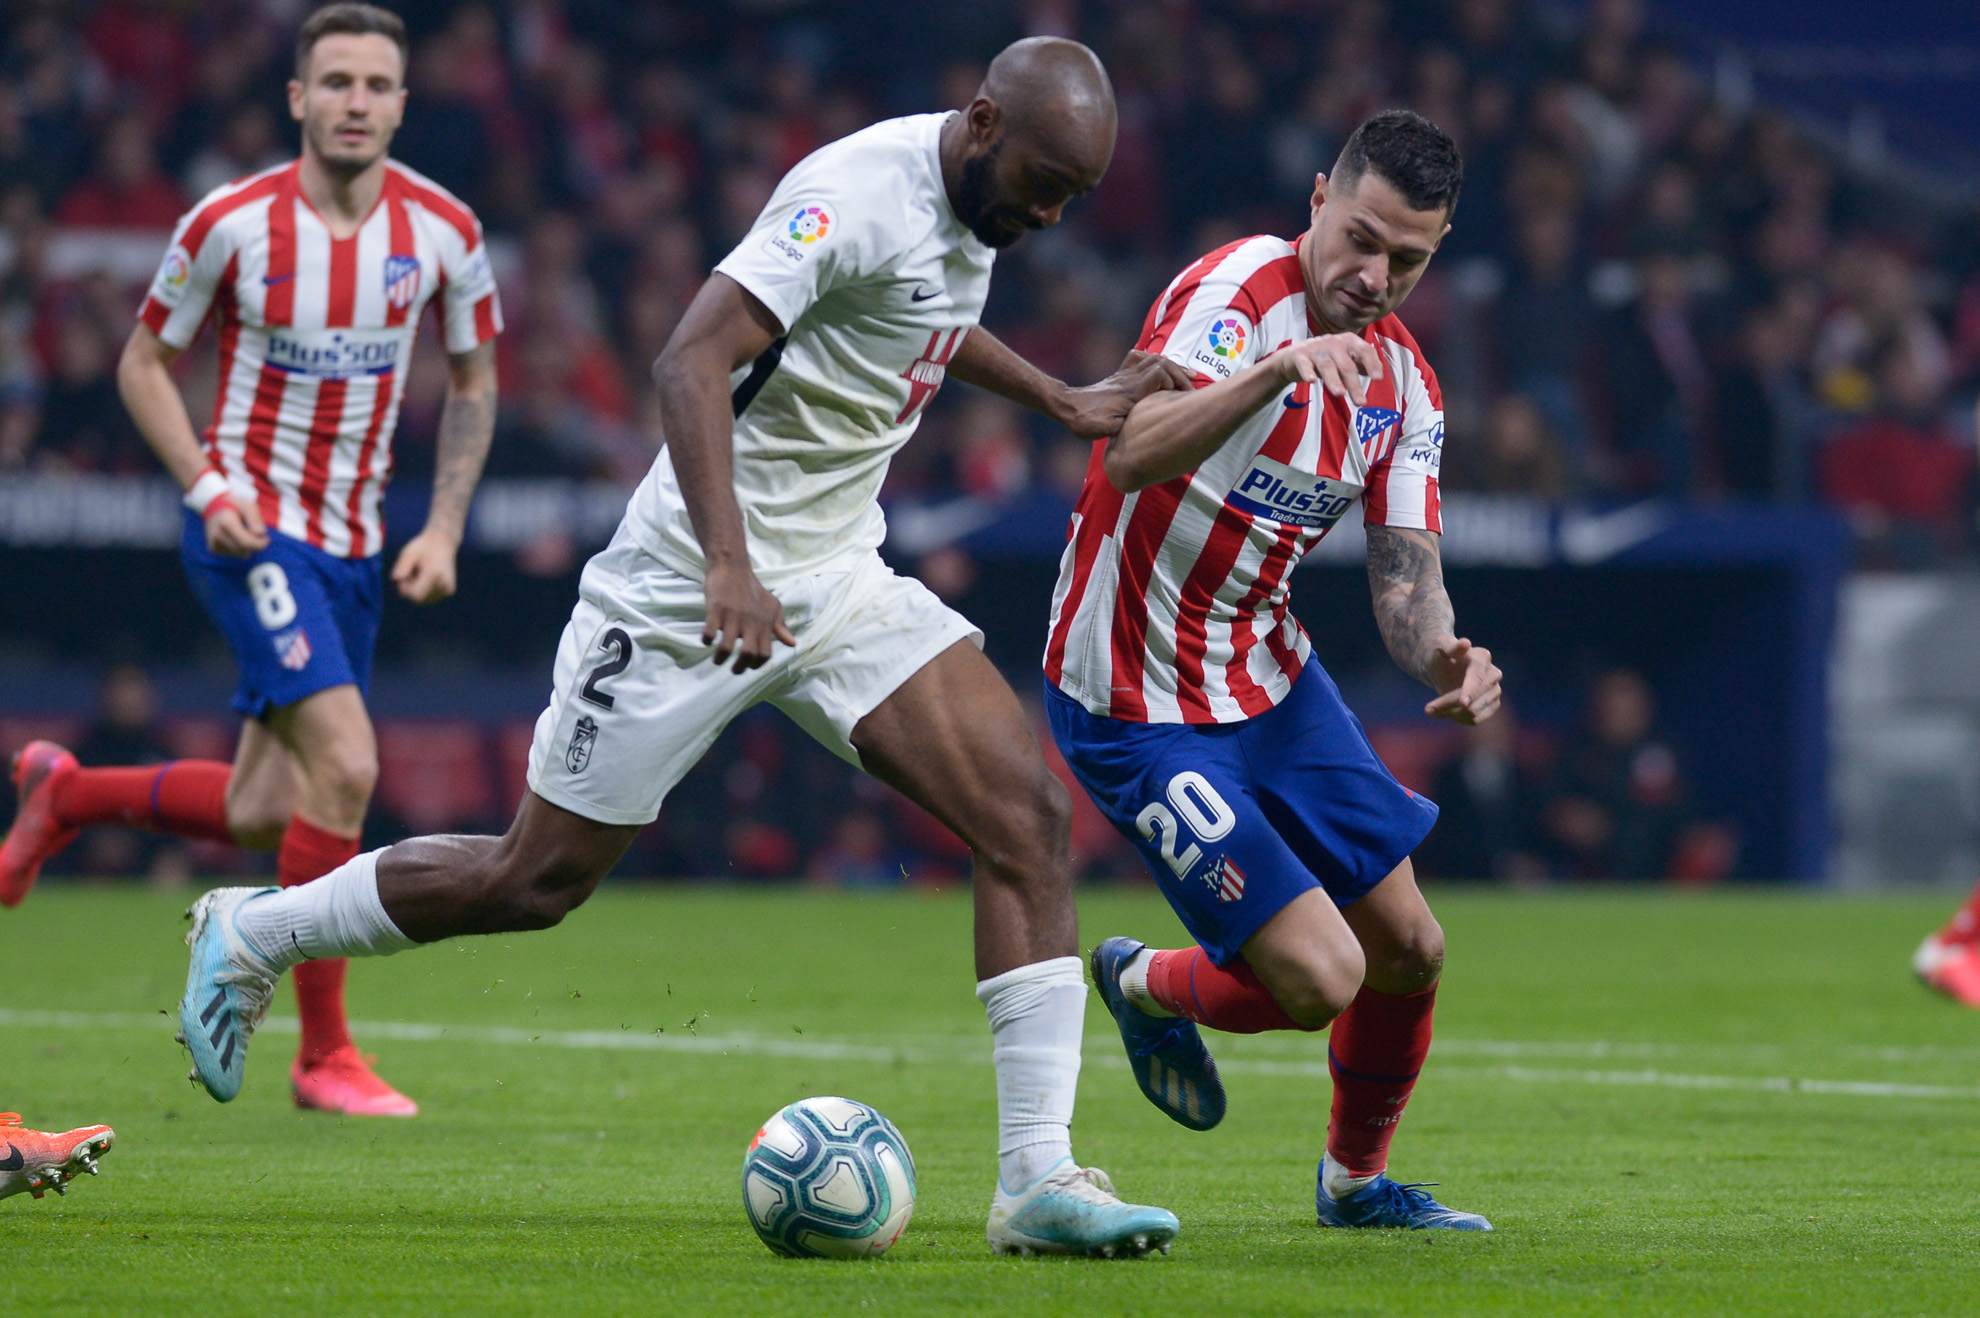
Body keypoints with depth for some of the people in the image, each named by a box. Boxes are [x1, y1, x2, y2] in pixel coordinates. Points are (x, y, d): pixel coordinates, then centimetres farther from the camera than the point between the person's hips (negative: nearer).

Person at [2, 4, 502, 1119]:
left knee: (260, 817, 9)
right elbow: (146, 361, 1)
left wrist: (444, 528, 0)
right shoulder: (233, 223, -12)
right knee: (345, 767, -21)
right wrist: (206, 485, -14)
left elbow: (474, 381, 11)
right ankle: (324, 1054, -11)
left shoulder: (444, 231, -4)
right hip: (251, 525, -5)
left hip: (355, 543, 5)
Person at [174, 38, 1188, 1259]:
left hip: (840, 585, 8)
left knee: (1030, 813, -12)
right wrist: (728, 566, -43)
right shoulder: (857, 194, -23)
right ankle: (250, 934, 29)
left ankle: (1038, 1178, -13)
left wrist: (1062, 402, 23)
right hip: (689, 592, -8)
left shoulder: (975, 198, 4)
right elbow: (693, 360, -33)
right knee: (535, 883, 3)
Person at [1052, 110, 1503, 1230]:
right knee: (1318, 980, -12)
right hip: (1135, 707, -8)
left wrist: (1445, 657, -25)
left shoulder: (1403, 384, 2)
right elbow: (1131, 459, -37)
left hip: (1271, 678, 8)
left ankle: (1357, 1180, 36)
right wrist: (1273, 371, -52)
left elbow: (1405, 578, -2)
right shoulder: (1238, 289, -22)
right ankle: (1146, 987, 20)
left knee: (1409, 951, 10)